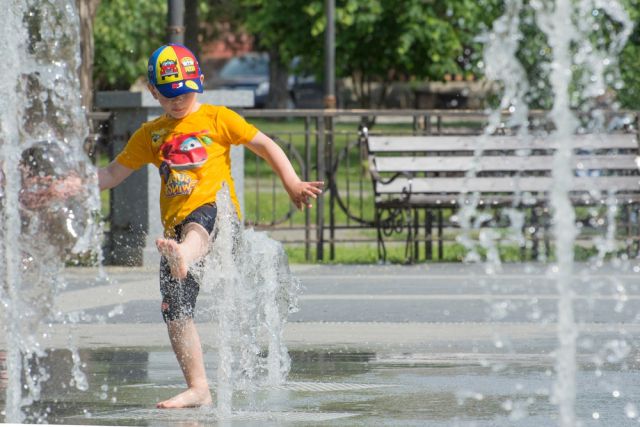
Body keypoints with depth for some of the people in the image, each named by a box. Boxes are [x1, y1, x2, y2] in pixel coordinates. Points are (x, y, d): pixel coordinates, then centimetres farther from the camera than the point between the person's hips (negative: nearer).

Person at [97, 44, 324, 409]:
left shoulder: (216, 119, 10)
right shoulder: (150, 135, 20)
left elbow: (265, 146, 11)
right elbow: (112, 175, 22)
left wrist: (293, 185, 0)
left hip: (215, 210, -5)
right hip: (177, 225, 5)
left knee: (195, 227, -43)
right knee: (176, 310, -5)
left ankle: (182, 257, -79)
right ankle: (198, 388, 0)